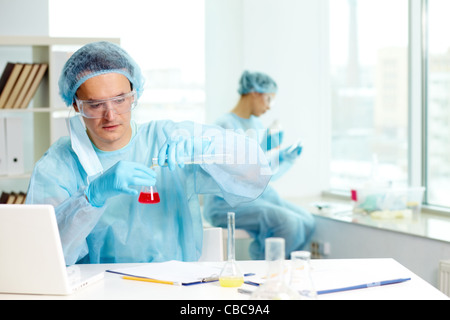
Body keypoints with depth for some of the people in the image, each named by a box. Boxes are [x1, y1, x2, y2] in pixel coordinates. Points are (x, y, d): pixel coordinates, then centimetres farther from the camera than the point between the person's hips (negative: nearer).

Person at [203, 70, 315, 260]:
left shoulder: (257, 125, 16)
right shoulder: (226, 125, -11)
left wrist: (287, 159, 9)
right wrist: (266, 151, -19)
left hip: (259, 195, 9)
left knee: (306, 222, -12)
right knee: (288, 222, -27)